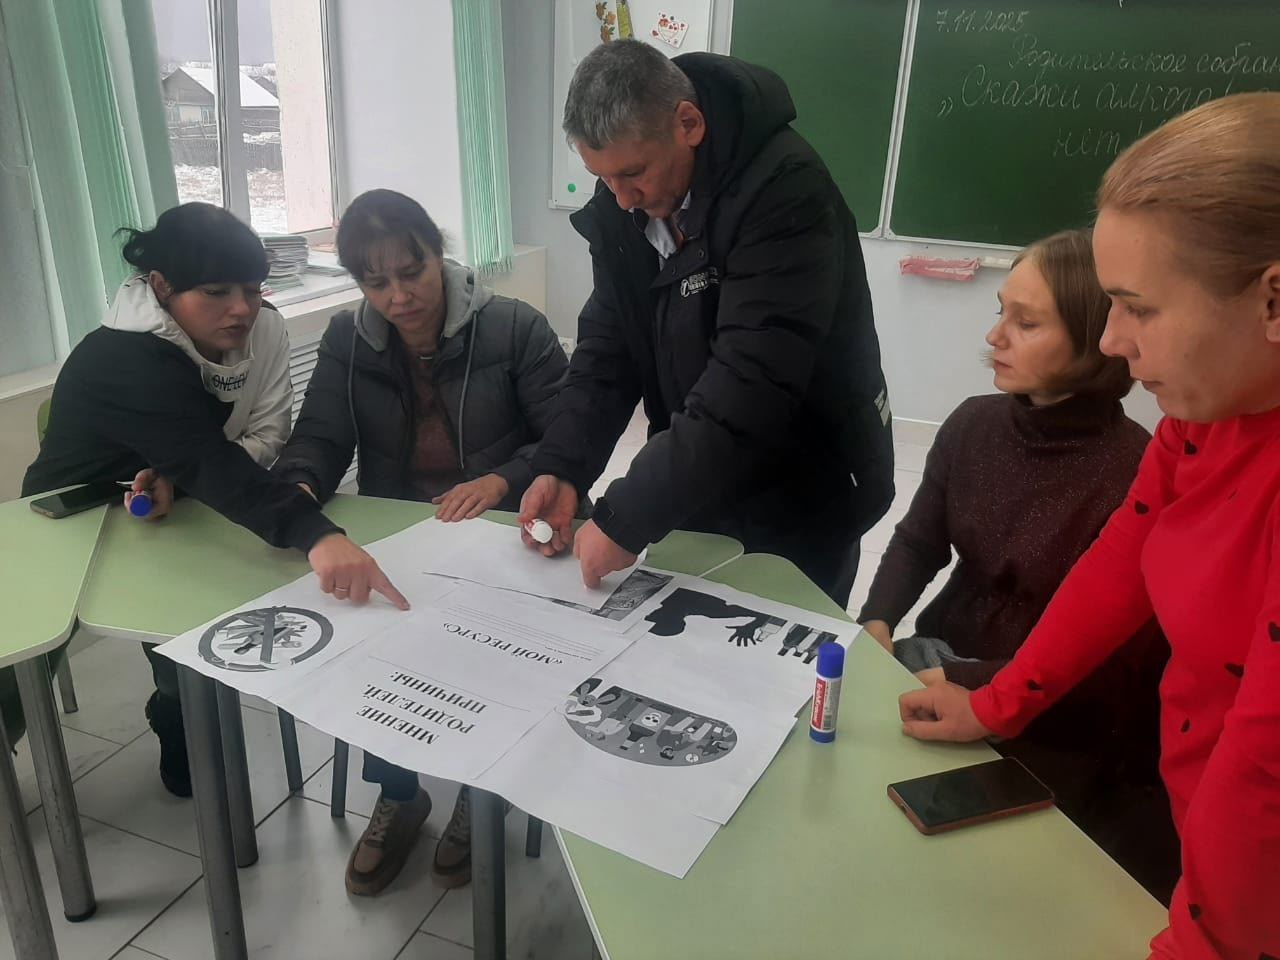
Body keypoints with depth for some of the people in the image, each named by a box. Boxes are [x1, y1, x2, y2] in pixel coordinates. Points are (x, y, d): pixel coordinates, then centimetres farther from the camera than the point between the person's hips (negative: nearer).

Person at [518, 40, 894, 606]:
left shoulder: (785, 191, -27)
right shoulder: (623, 202, -5)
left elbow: (749, 388, -34)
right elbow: (608, 346, -2)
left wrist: (625, 520, -33)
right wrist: (560, 468, -16)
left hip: (800, 505, -6)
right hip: (695, 491, 6)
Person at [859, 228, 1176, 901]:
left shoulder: (1135, 475, -20)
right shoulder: (974, 424, -1)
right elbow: (918, 542, 7)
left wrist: (960, 685, -21)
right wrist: (875, 624, -11)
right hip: (940, 655, 5)